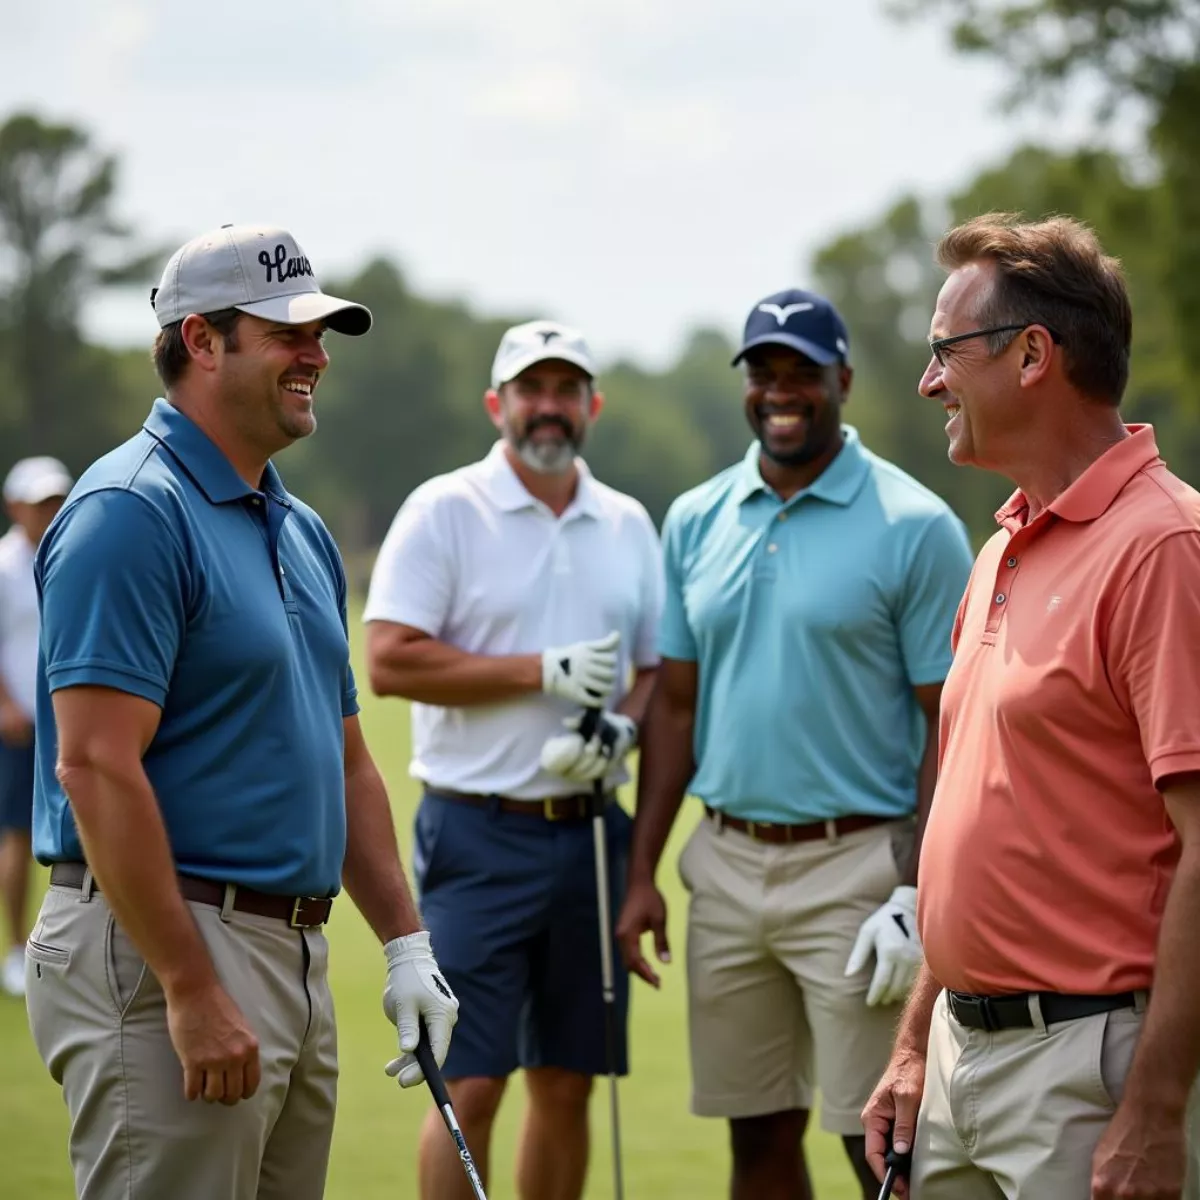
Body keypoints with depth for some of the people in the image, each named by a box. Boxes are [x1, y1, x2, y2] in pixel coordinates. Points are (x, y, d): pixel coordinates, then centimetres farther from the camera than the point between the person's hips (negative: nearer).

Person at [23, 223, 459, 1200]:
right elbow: (95, 768, -20)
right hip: (156, 948, -9)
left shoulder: (301, 531, 17)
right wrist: (192, 991, -23)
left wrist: (406, 945, 14)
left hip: (296, 962, 9)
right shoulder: (130, 512, -13)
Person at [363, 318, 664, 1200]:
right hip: (480, 835, -5)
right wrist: (543, 671, -14)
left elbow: (658, 671, 15)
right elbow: (391, 660, -12)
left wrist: (619, 727, -7)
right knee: (471, 1086, -7)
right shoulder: (444, 511, -3)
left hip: (589, 829, 5)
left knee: (567, 1085, 8)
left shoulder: (630, 526, 12)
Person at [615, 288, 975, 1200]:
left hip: (854, 863, -5)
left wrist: (916, 896, -14)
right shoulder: (696, 521, 9)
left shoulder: (916, 527, -6)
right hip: (726, 863, 5)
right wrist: (643, 871, 9)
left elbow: (951, 725, -7)